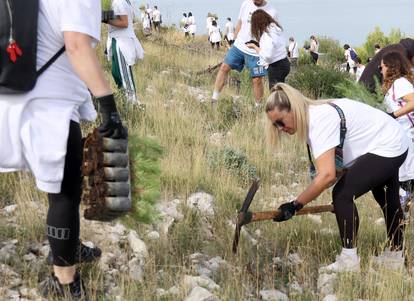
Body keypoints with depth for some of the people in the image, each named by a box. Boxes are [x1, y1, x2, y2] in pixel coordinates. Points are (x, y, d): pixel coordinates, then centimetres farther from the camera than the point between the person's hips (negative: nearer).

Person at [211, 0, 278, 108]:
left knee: (257, 80, -1)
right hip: (239, 46, 4)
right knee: (224, 68, -2)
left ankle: (257, 107, 16)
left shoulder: (272, 12, -11)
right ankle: (214, 99, 4)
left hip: (257, 52, -4)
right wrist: (235, 40, 14)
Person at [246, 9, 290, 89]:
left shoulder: (267, 34, -20)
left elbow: (266, 55, -26)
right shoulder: (276, 28, 7)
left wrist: (254, 46, -12)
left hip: (276, 66, -9)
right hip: (283, 62, 9)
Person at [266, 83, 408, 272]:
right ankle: (395, 256, 45)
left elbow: (327, 175, -41)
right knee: (388, 201, 25)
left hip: (387, 147, -11)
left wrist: (295, 205, -36)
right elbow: (339, 162, 1)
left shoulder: (320, 121, -33)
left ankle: (349, 260, -9)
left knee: (342, 195, -17)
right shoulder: (310, 119, -3)